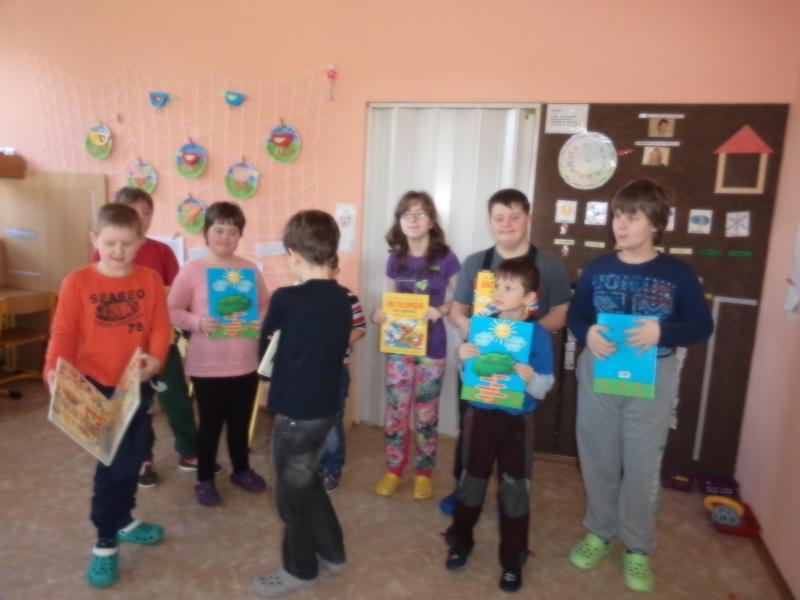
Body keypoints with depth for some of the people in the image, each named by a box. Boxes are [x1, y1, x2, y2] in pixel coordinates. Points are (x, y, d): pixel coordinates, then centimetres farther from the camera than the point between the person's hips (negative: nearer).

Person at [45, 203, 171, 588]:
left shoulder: (150, 280, 0)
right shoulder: (77, 283, -7)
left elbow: (160, 327, -2)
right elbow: (63, 332, -10)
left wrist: (156, 358, -18)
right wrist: (55, 370, -25)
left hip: (137, 385, 4)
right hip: (95, 386, -3)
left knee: (132, 458, 17)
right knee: (114, 462, 0)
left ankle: (122, 520, 40)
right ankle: (105, 543, 18)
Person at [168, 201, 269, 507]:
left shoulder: (250, 269, 1)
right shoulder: (192, 270, -9)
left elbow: (266, 305, 10)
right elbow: (172, 311, -7)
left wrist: (262, 321, -11)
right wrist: (197, 322, -24)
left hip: (246, 363, 4)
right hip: (208, 365, -3)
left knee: (241, 421, 19)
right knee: (211, 422, 10)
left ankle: (241, 470, 40)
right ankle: (205, 480, 31)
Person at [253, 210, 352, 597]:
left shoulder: (286, 299, -19)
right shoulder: (342, 299, -1)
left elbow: (265, 348, -2)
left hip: (296, 410, -7)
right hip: (327, 405, 7)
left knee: (291, 491, 13)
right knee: (308, 481, 25)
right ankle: (331, 553, 38)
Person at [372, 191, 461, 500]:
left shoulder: (445, 258, -8)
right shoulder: (395, 259, 2)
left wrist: (441, 311, -20)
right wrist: (380, 313, -8)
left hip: (431, 347, -3)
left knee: (426, 413, 10)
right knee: (395, 410, 9)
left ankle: (424, 472, 28)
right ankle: (393, 469, 28)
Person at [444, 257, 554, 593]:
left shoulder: (538, 336, -13)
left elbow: (543, 389, -12)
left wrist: (530, 378, -32)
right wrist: (464, 359, -16)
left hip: (517, 421, -2)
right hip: (481, 415, 3)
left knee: (514, 492, 10)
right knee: (471, 483, 18)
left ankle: (512, 561, 30)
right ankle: (460, 542, 40)